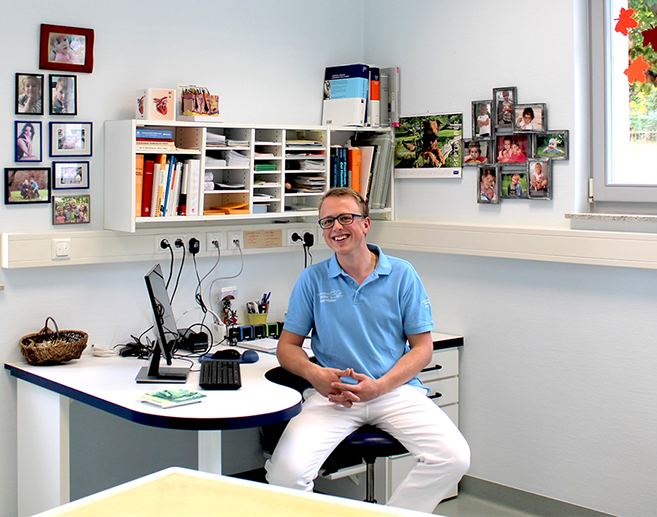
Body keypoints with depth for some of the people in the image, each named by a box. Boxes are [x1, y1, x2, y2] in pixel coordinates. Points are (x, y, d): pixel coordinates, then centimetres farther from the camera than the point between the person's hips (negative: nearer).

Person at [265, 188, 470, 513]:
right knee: (287, 471, -26)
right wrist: (315, 374, -13)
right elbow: (287, 346, 10)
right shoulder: (312, 279, 8)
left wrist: (380, 386, -12)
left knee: (454, 458, -23)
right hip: (332, 393, 0)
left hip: (396, 390, 1)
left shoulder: (402, 275, 6)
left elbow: (422, 348, 5)